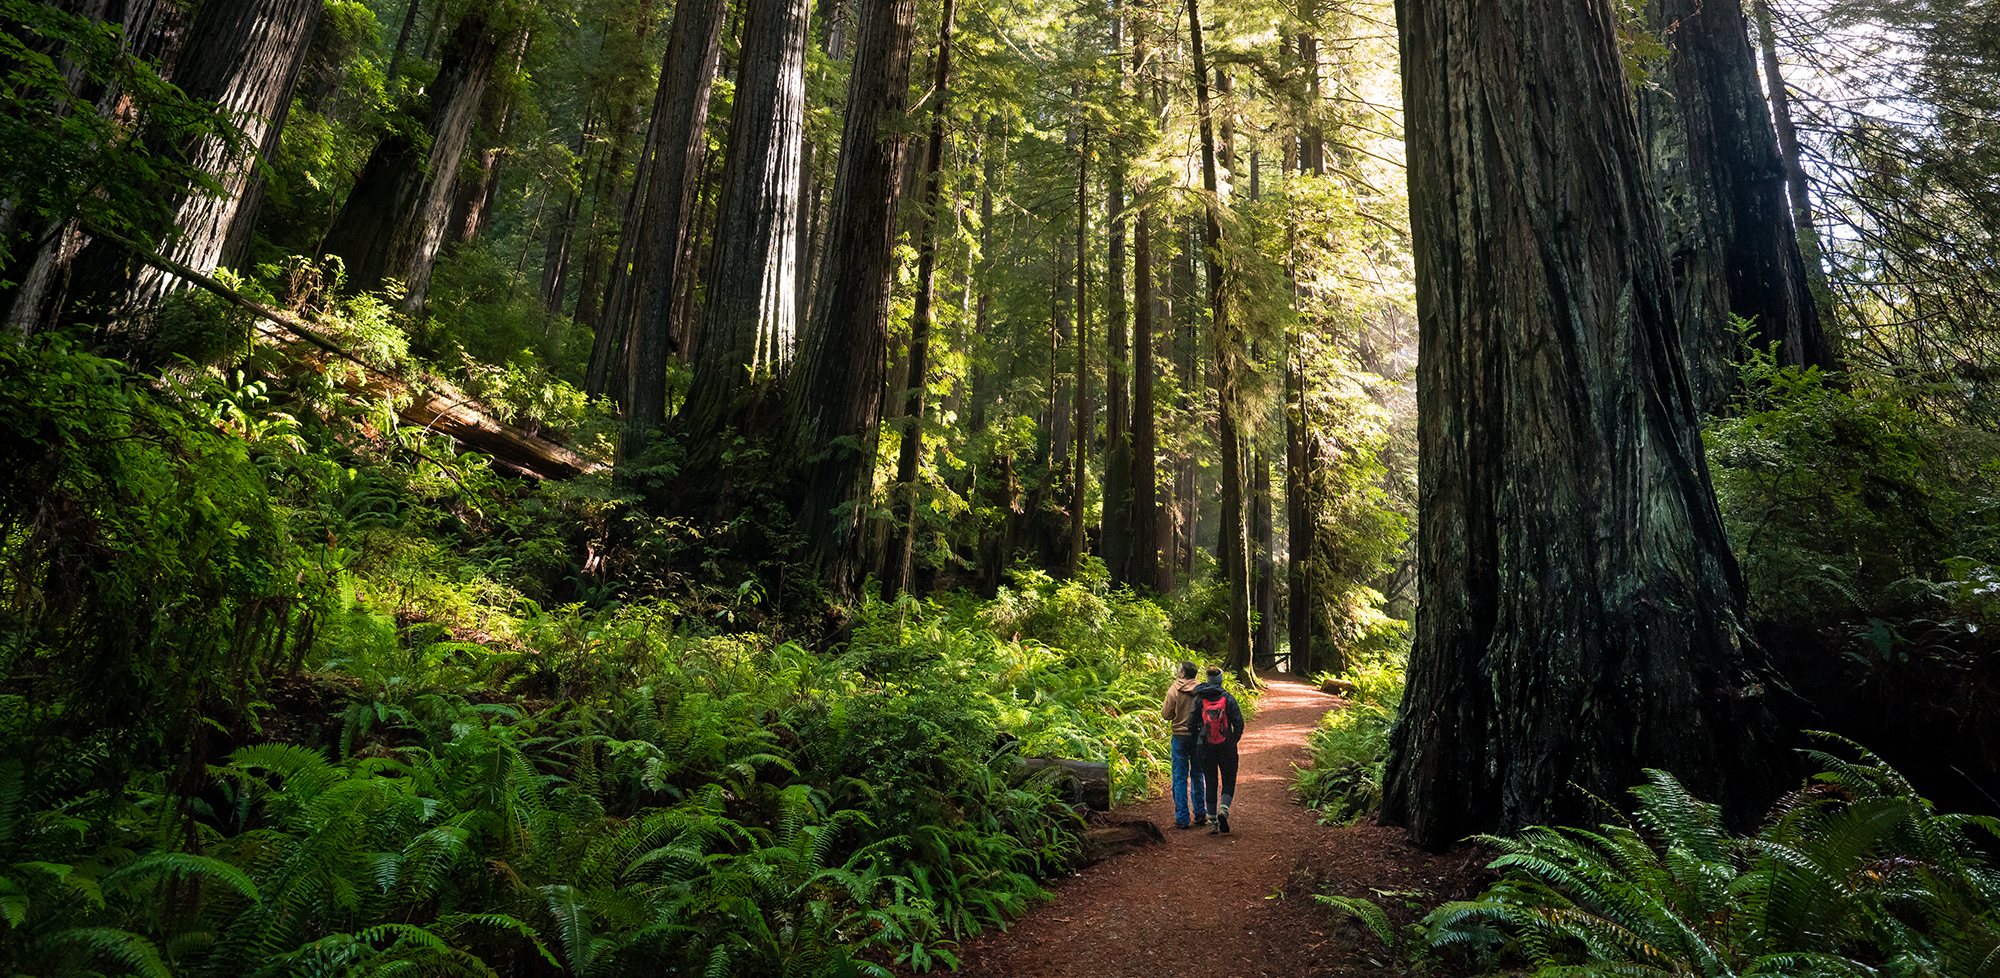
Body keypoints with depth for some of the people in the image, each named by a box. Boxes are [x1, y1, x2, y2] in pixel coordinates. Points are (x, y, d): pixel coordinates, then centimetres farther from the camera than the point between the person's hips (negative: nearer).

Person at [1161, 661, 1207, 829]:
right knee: (1198, 776, 17)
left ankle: (1182, 819, 3)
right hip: (1199, 736, 3)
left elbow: (1166, 714, -6)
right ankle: (1200, 814, 23)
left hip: (1180, 736, -3)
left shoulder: (1174, 690, -11)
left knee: (1180, 778, 3)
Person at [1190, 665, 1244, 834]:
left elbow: (1193, 724, 0)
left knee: (1211, 784, 11)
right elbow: (1239, 723, -6)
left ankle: (1212, 823, 10)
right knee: (1229, 782, 11)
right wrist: (1233, 741, 10)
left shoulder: (1199, 699, -2)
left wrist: (1196, 744, 12)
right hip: (1226, 748, -2)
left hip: (1205, 749, 2)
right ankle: (1224, 808, -15)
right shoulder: (1228, 698, -7)